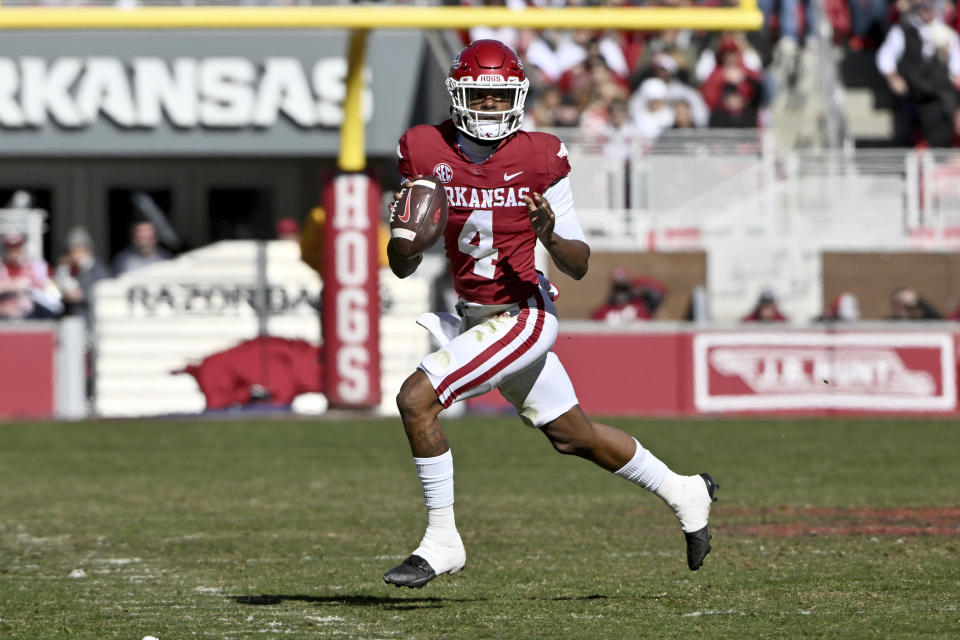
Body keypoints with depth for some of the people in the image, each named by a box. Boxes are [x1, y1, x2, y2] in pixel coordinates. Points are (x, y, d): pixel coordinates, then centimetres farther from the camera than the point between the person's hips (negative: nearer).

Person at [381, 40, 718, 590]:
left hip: (523, 315, -6)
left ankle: (442, 542, -7)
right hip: (475, 315, 6)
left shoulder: (540, 158, -12)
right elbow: (402, 267, 2)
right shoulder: (428, 153, -3)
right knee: (573, 436, 19)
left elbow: (580, 267, -6)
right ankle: (685, 493, 41)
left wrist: (551, 235, -27)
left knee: (417, 398, -20)